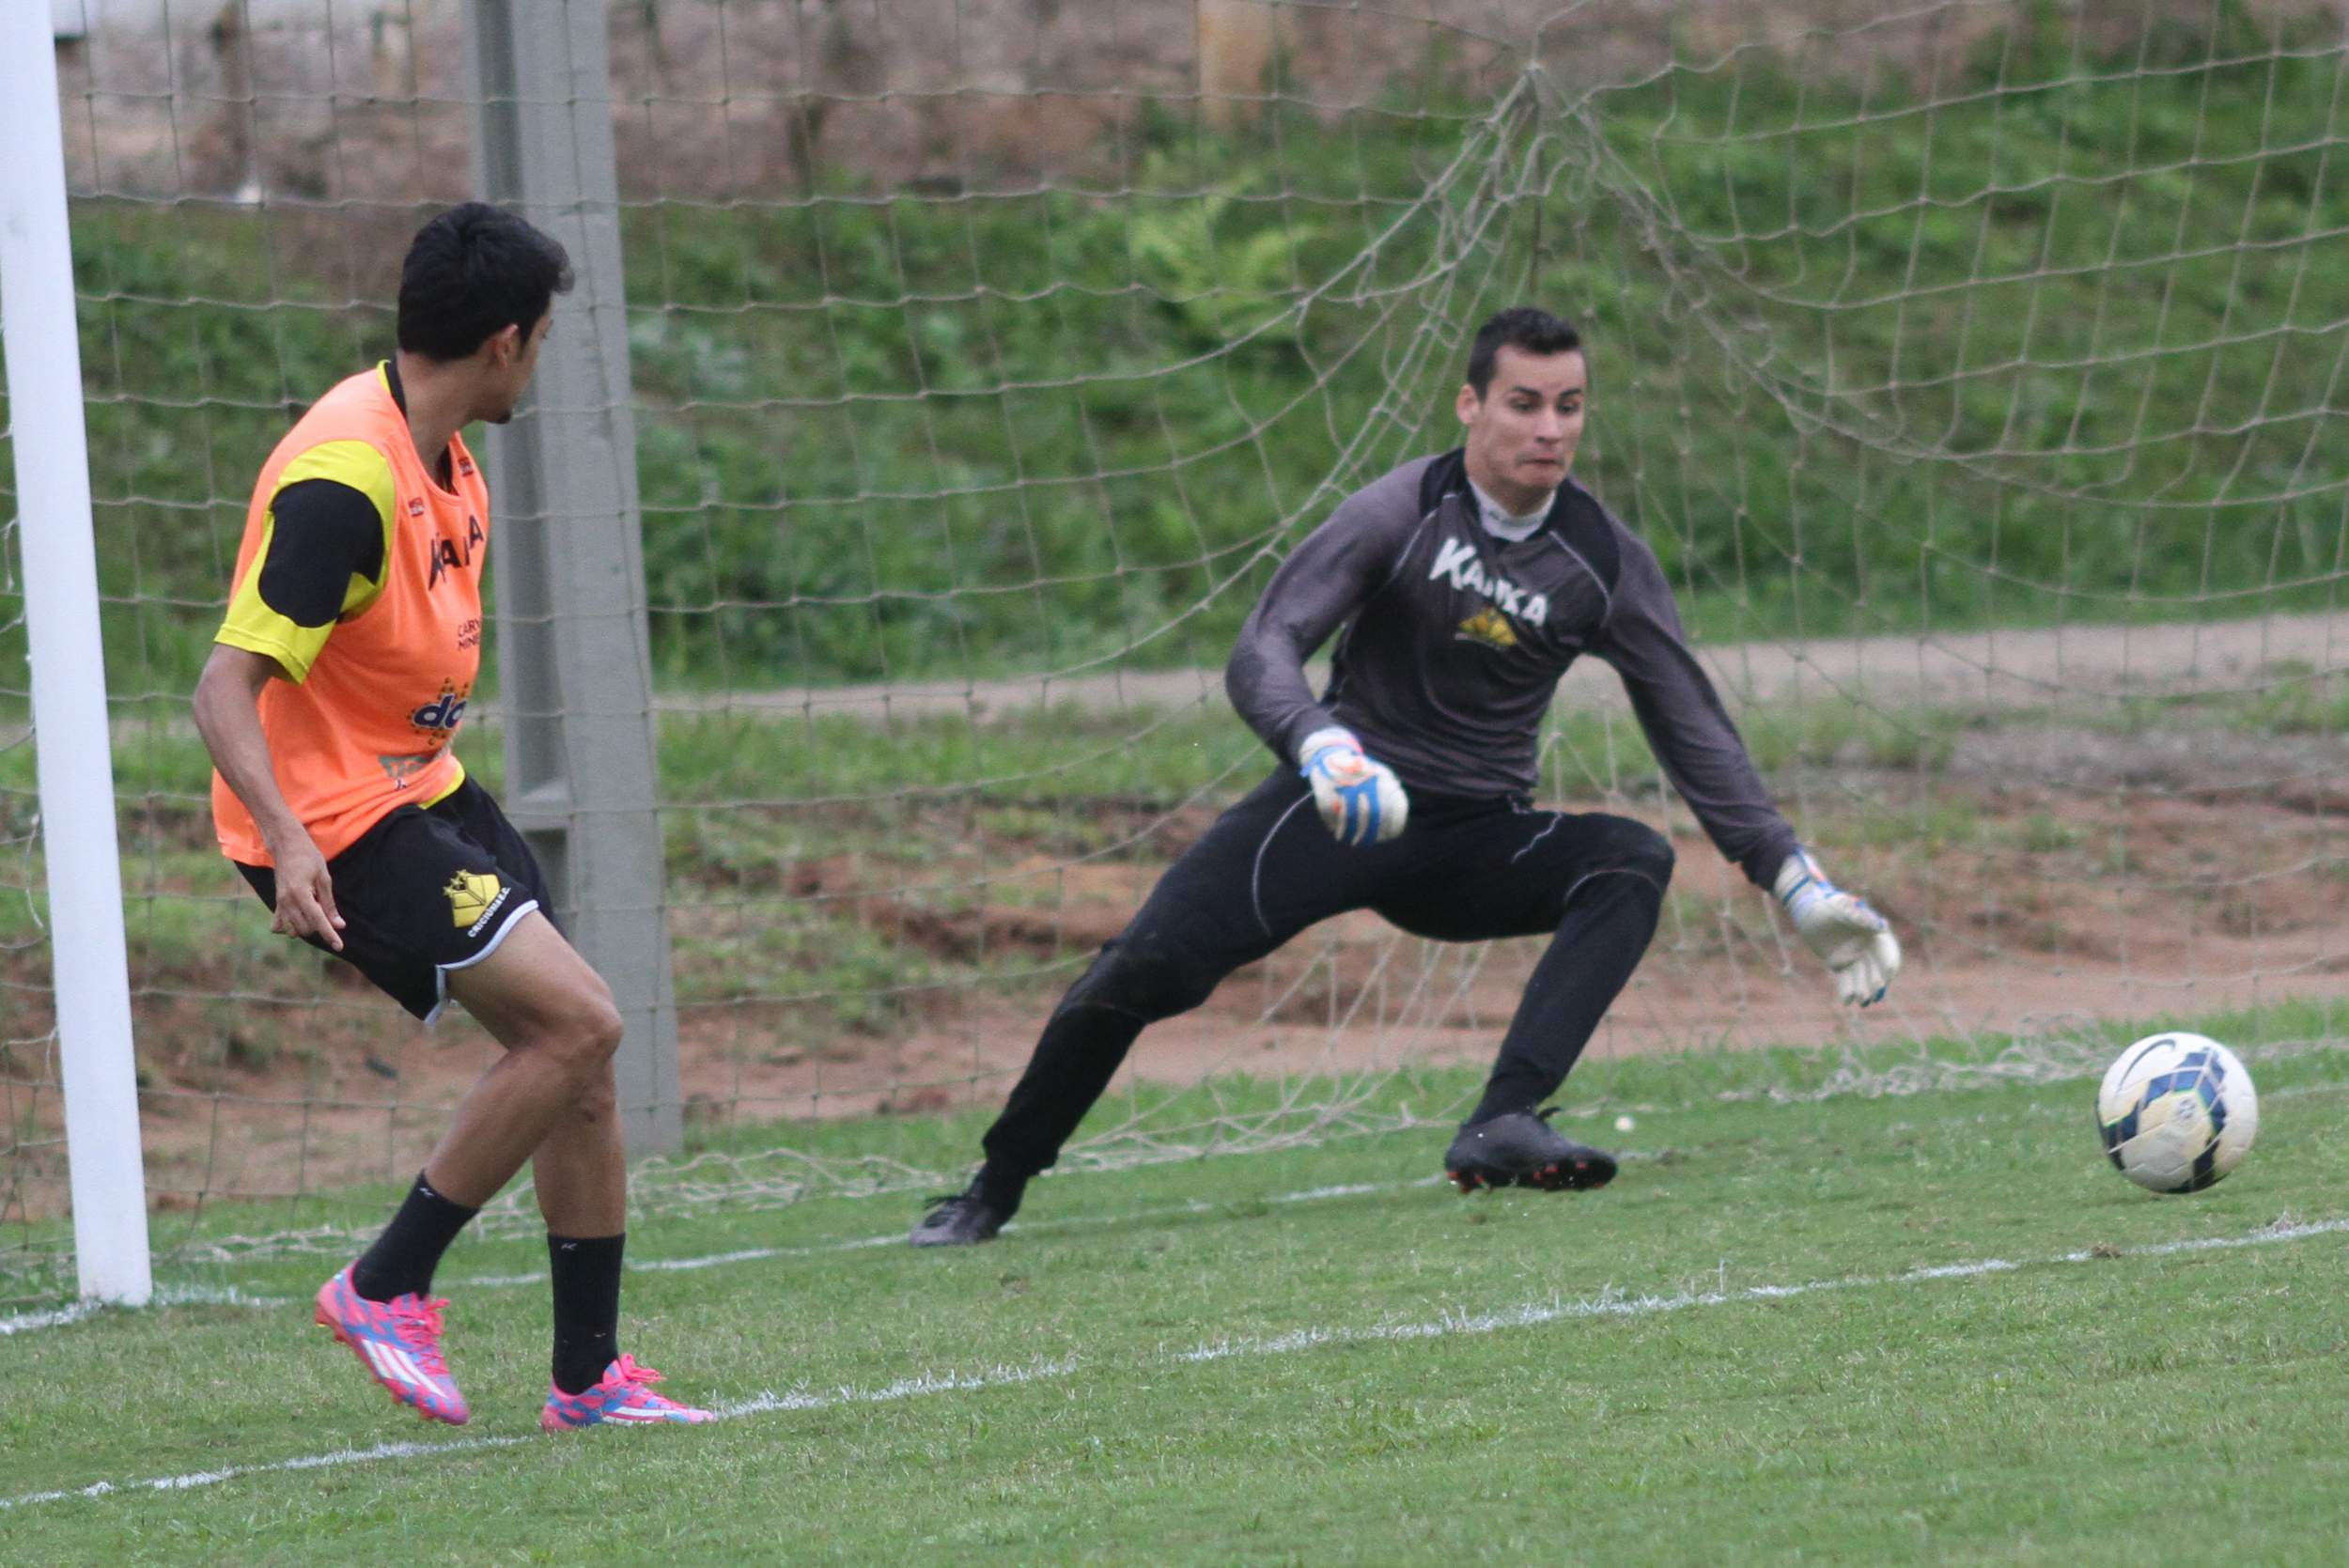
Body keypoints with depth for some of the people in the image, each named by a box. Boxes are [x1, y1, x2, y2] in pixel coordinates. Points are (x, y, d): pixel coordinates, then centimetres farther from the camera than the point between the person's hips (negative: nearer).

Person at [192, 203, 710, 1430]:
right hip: (335, 823, -10)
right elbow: (226, 690, -29)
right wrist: (288, 845, -41)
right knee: (574, 1019, -18)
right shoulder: (344, 479, -24)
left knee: (577, 1058, 6)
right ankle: (388, 1287, -5)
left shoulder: (438, 455, 7)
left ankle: (589, 1376, 16)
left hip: (420, 790, 10)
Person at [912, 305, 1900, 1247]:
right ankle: (993, 1192, -2)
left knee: (1634, 860, -24)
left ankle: (1503, 1126, -36)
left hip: (1480, 842, 3)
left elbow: (1696, 738, 2)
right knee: (1149, 967, -20)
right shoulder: (1401, 513, -12)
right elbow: (1263, 651, -22)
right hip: (1343, 811, -3)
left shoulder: (1607, 564, -3)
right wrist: (1321, 745, -44)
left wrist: (1799, 885, -6)